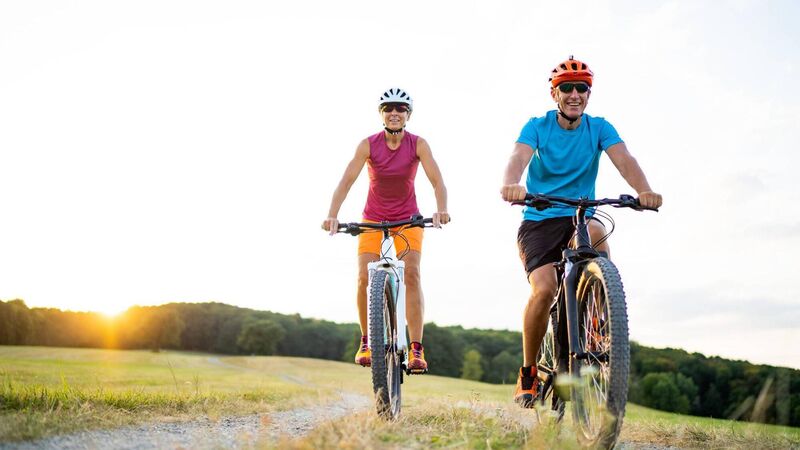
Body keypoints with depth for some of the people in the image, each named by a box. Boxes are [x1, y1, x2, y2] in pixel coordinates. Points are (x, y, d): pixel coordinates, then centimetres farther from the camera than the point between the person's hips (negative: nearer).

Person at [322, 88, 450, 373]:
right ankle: (366, 342, 7)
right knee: (364, 278, -14)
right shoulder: (368, 145, -13)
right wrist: (332, 215, -33)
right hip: (373, 218, 1)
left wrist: (441, 210, -40)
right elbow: (347, 181, -19)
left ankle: (416, 349, -17)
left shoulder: (418, 145, -12)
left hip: (408, 219, 0)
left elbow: (437, 181, -21)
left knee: (411, 274, -19)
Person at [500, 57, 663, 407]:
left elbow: (624, 160, -16)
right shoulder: (537, 126, -4)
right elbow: (519, 158, -23)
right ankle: (527, 373, -3)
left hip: (579, 219, 1)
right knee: (544, 289, -24)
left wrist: (644, 191, -38)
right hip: (538, 221, -1)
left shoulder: (599, 128, 1)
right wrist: (510, 184, -47)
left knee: (596, 232, -35)